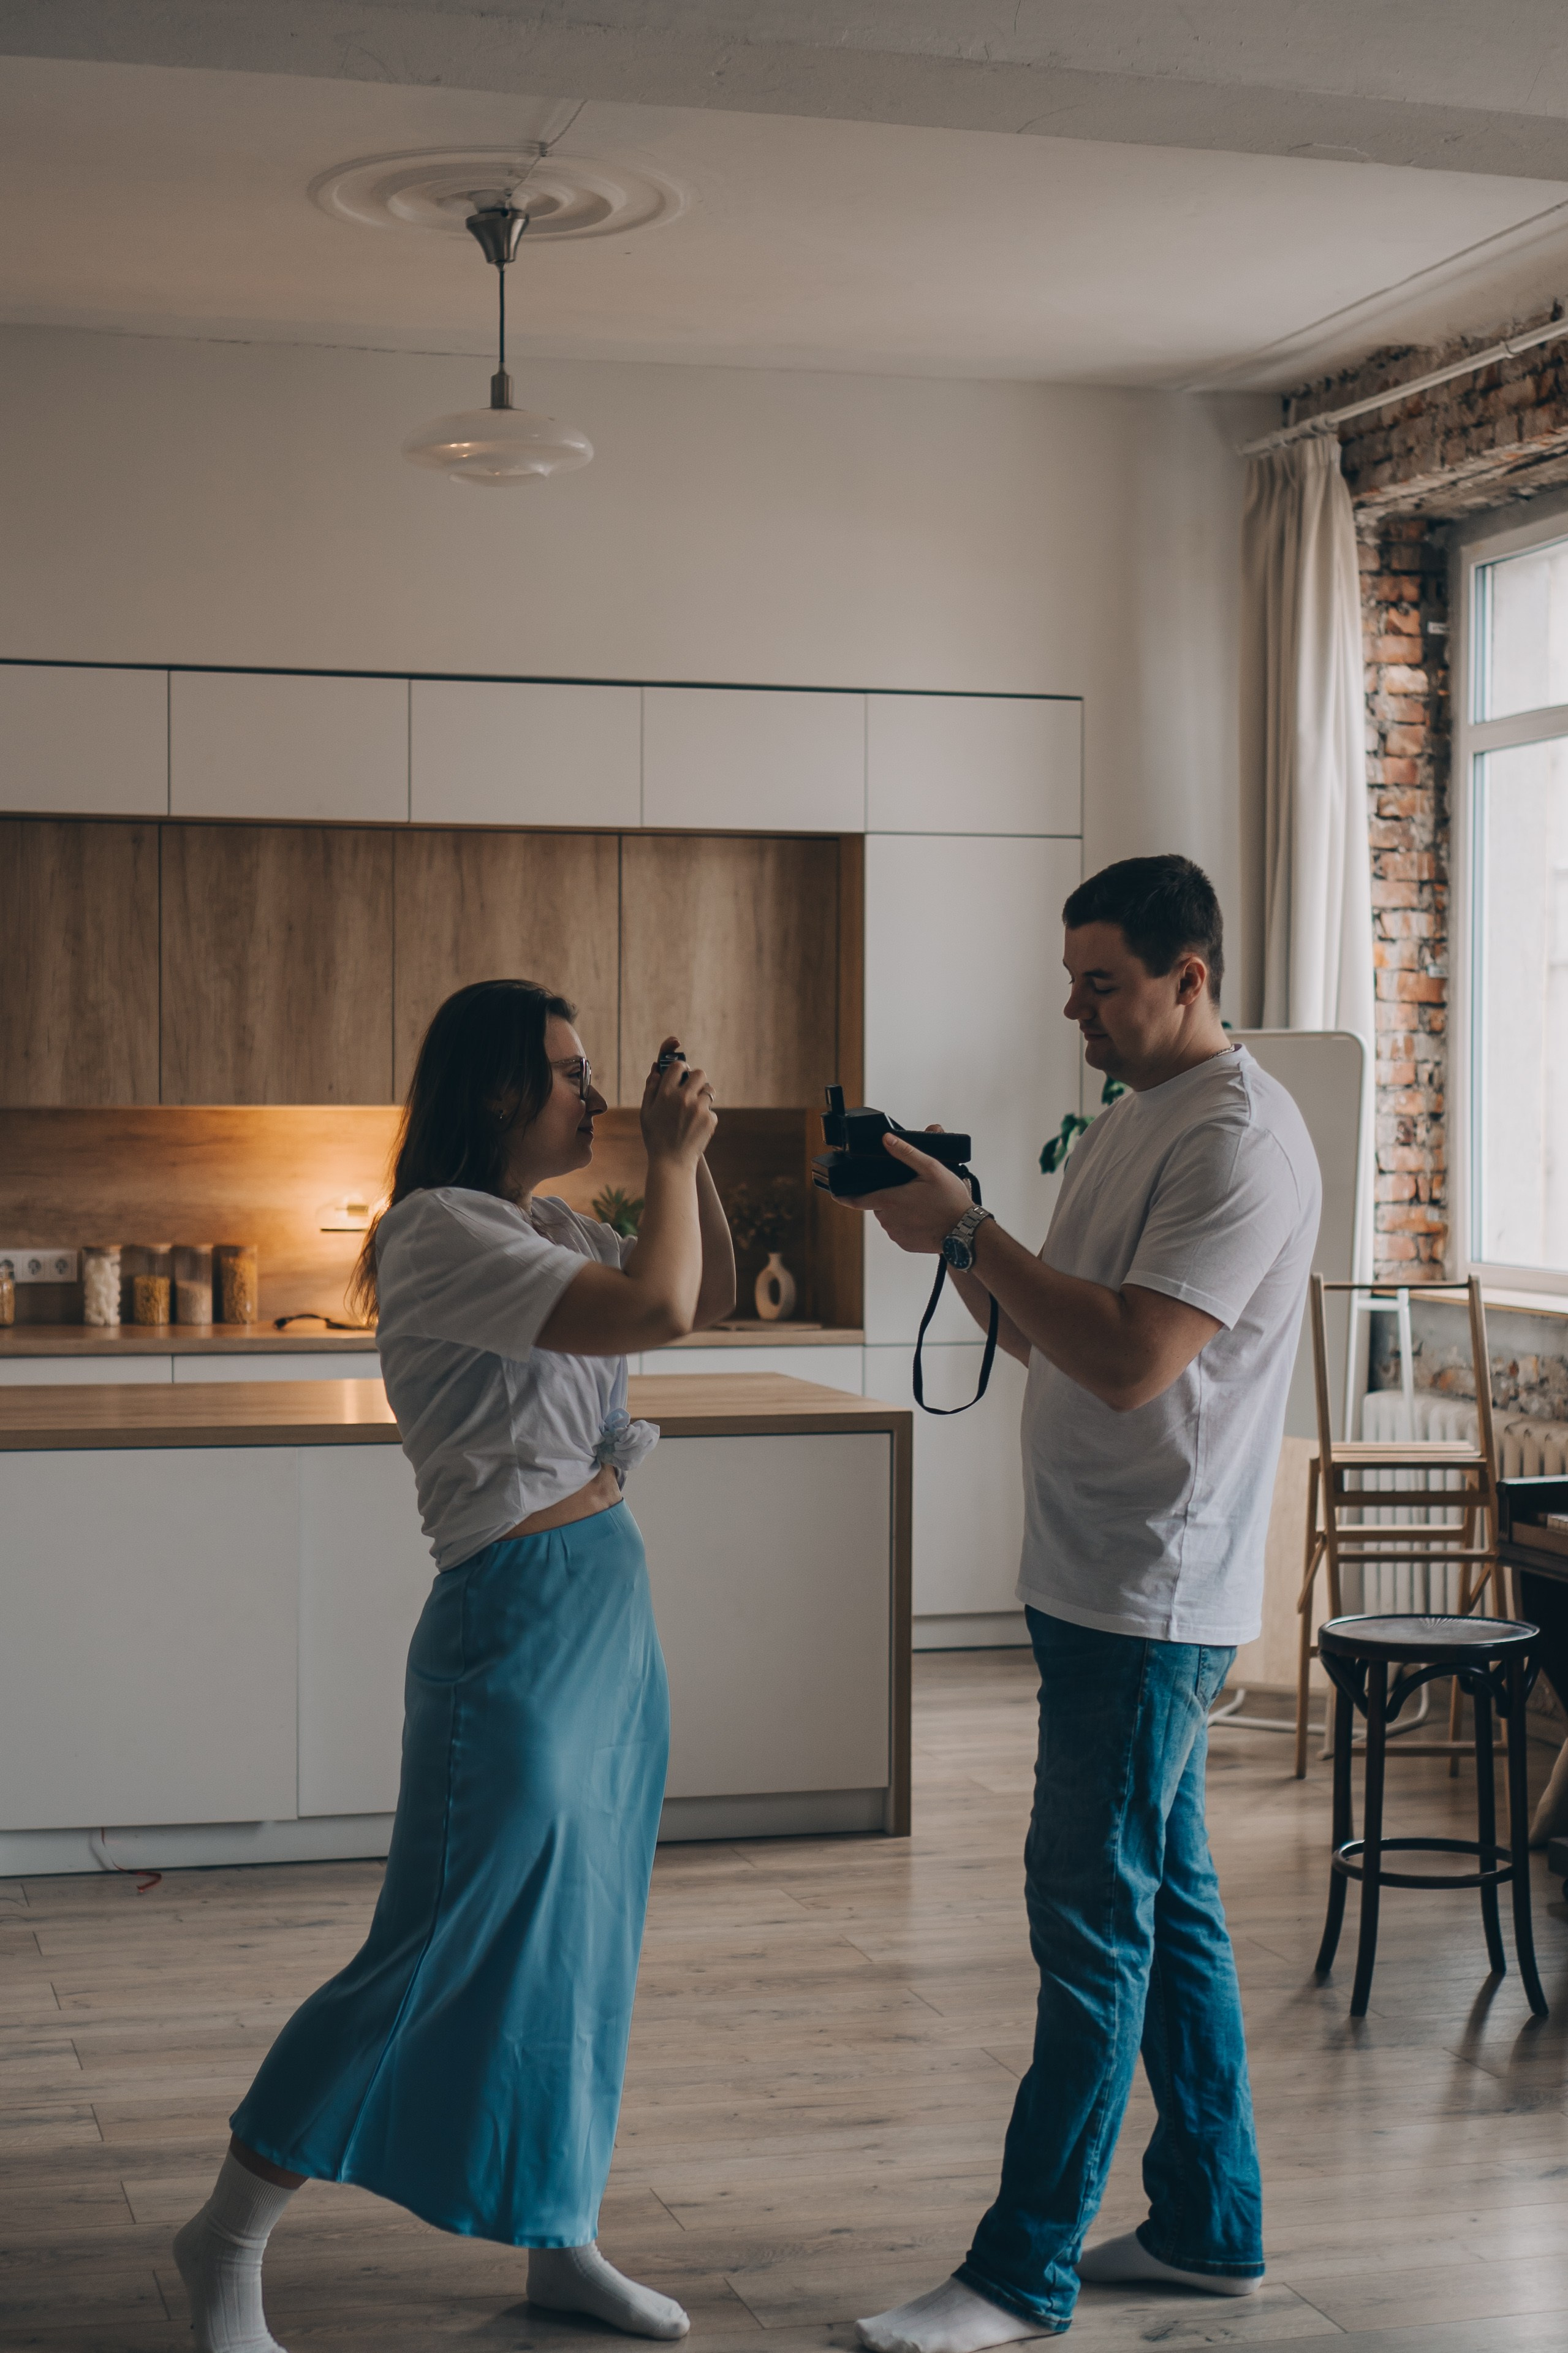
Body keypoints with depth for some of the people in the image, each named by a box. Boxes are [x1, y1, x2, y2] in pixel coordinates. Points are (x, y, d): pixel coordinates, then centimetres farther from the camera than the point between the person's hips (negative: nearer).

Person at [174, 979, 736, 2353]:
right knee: (451, 1951, -4)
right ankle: (229, 2239, 11)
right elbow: (657, 1311, -26)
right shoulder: (445, 1230, -17)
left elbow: (712, 1300, 20)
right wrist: (670, 1155, -12)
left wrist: (691, 1158, 8)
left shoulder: (550, 1229, 11)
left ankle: (562, 2241, 28)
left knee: (587, 1943, 15)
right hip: (521, 1619, -9)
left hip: (612, 1608, 9)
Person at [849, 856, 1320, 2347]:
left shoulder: (1242, 1140, -16)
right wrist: (953, 1236, 0)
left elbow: (1131, 1360, -25)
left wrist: (967, 1230, -20)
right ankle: (1208, 2226, 26)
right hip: (1097, 1581, 10)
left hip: (1151, 1594, -10)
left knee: (1093, 1913, -4)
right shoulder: (1132, 1121, 15)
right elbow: (1045, 1336, 16)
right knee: (1167, 1900, 15)